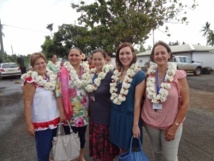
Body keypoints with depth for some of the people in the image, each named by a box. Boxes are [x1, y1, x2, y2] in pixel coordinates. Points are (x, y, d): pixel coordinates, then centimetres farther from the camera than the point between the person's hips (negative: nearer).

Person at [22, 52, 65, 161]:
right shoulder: (31, 80, -15)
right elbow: (27, 103, -17)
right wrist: (29, 124, -17)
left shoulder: (52, 77, 3)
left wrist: (62, 112, 10)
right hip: (41, 122, -6)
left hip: (55, 119, 6)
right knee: (43, 150, 9)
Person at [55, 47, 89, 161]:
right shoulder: (63, 72, -10)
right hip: (69, 112, -3)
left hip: (84, 111, 3)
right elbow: (59, 93, -12)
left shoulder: (87, 70, 0)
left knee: (82, 136, 20)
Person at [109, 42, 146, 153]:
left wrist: (135, 124, -14)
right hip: (116, 115, 5)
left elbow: (137, 101, -15)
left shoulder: (139, 74, -14)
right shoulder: (116, 72, 3)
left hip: (130, 116, -5)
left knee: (131, 149, 12)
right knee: (121, 147, 20)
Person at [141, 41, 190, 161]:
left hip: (171, 124, -2)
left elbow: (185, 103, -11)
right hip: (150, 122, 3)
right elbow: (143, 98, 5)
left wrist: (175, 126, -11)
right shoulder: (149, 74, -5)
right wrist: (142, 118, 1)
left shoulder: (179, 75, -13)